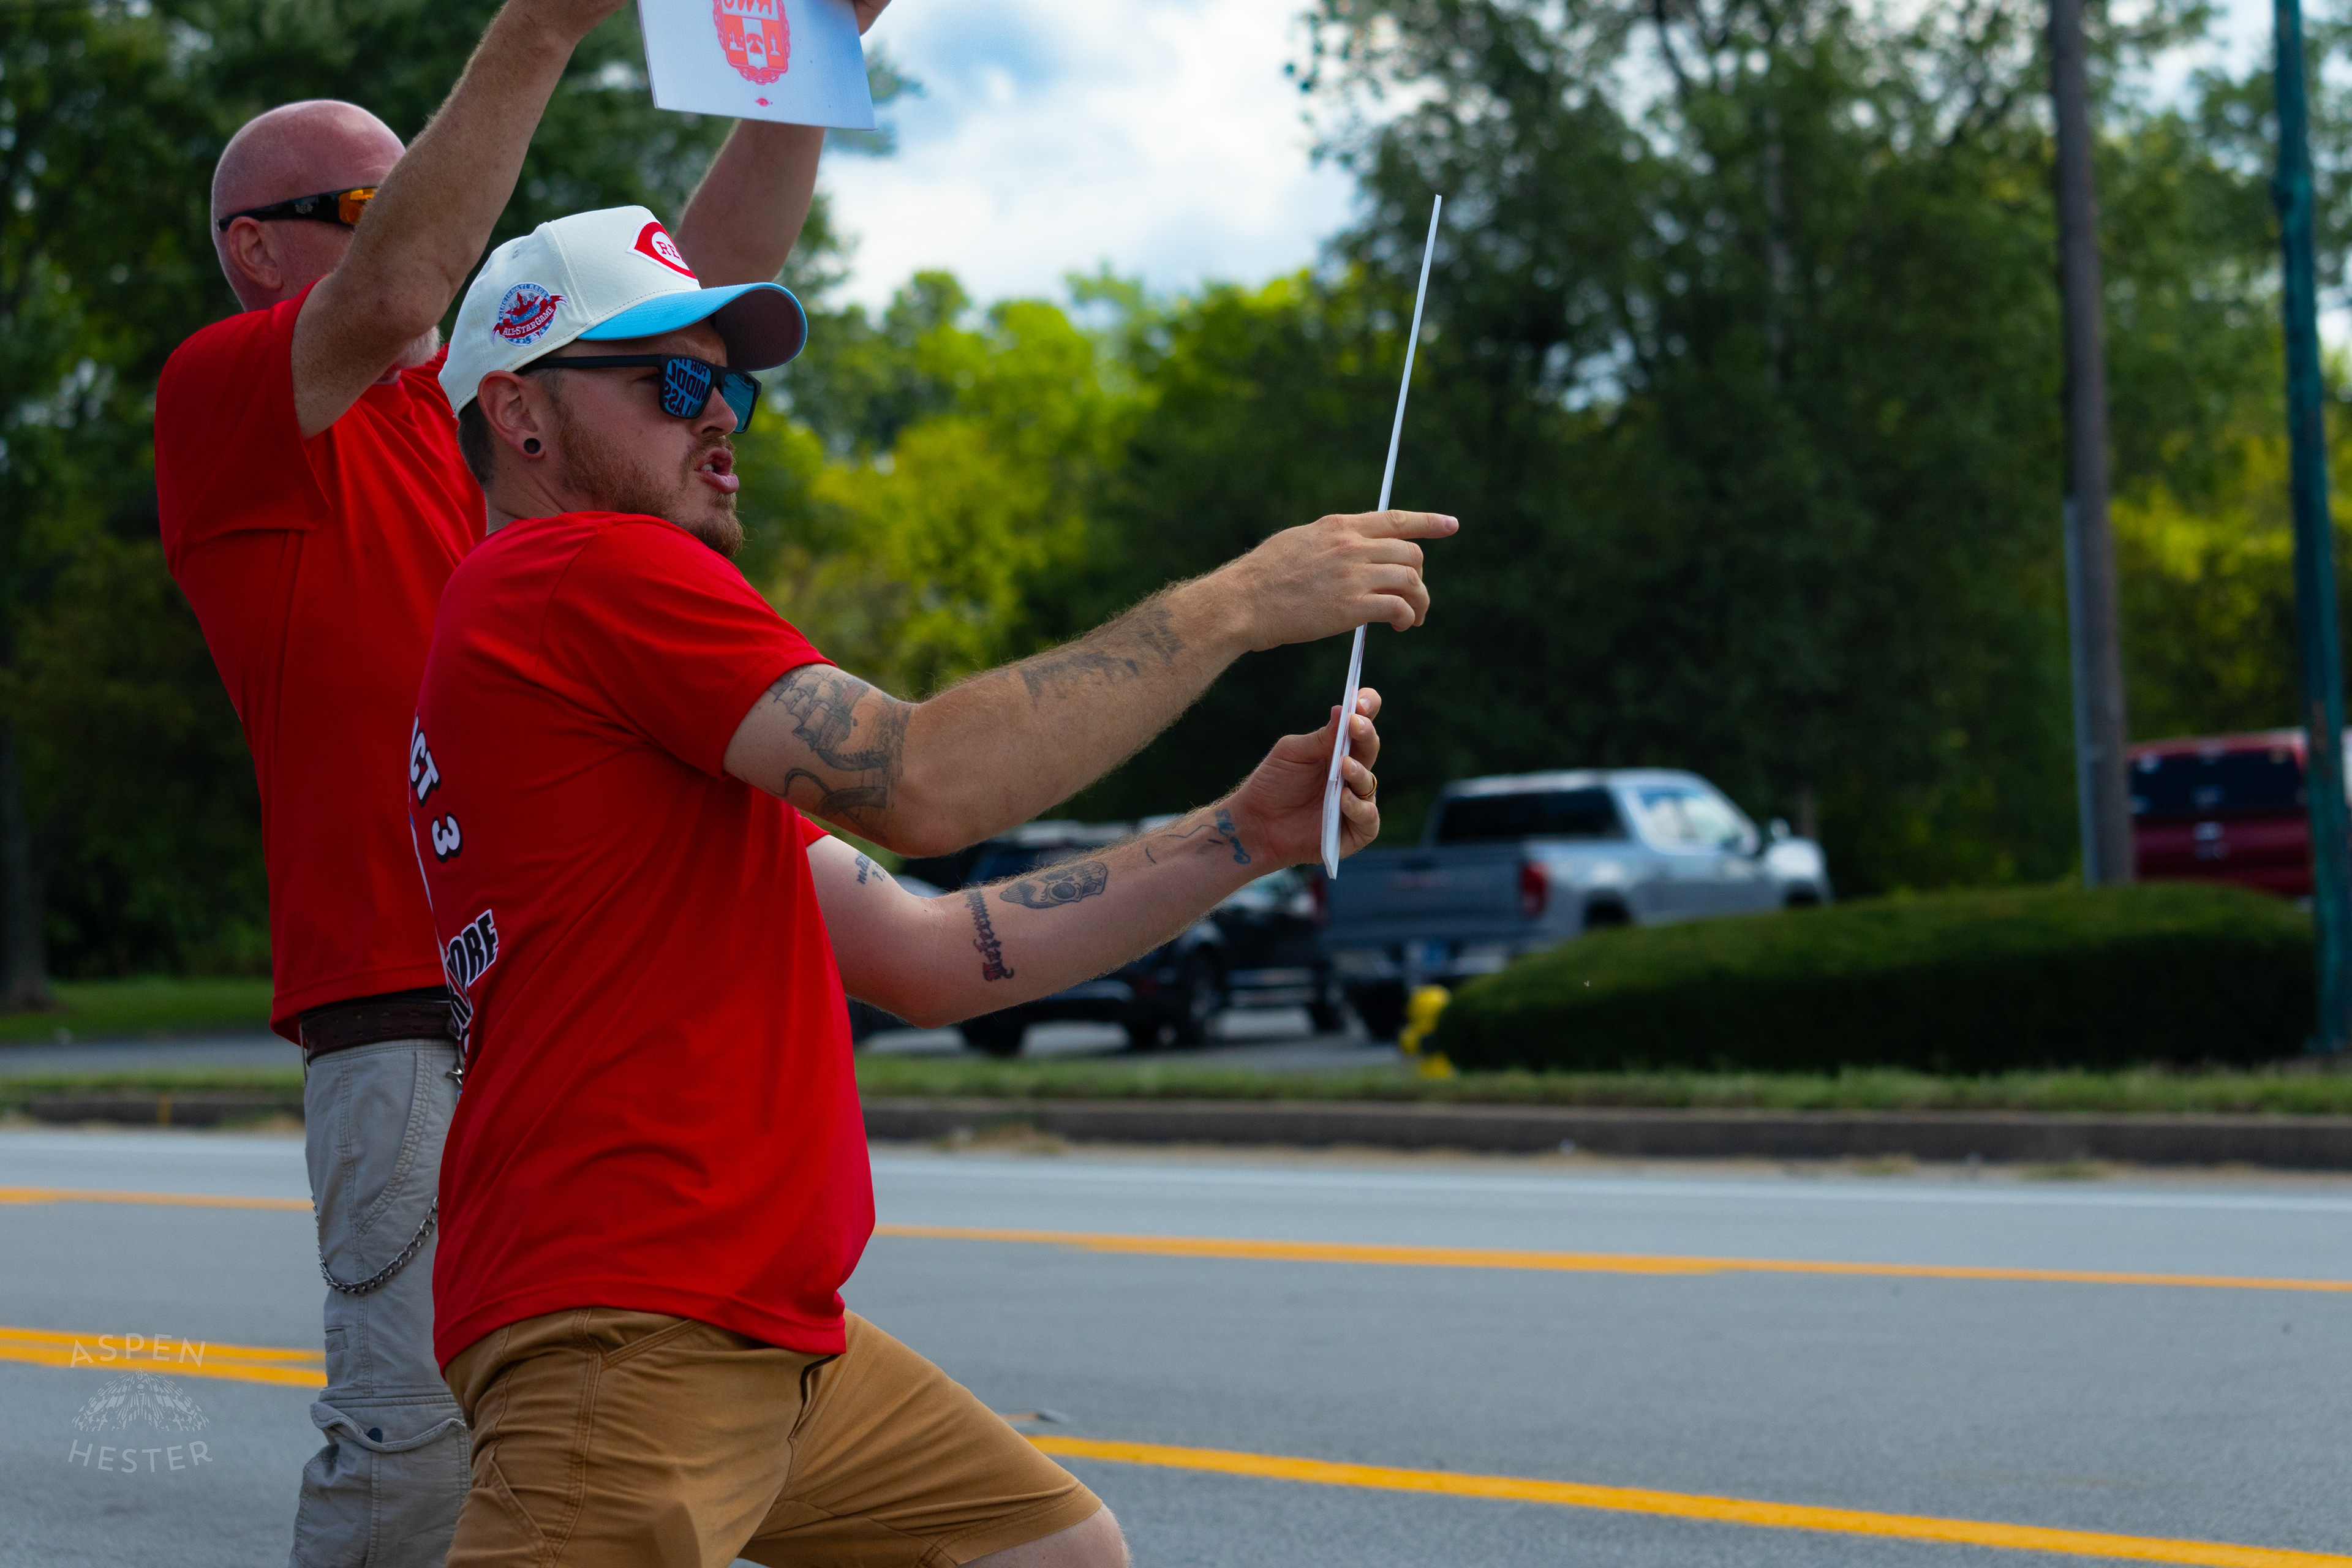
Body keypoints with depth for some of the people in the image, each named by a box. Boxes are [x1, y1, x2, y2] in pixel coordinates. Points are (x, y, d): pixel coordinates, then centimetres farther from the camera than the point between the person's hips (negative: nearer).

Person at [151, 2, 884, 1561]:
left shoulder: (488, 394, 20)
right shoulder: (226, 398, 0)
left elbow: (710, 269, 17)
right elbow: (393, 299, -20)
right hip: (409, 1009, -7)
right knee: (421, 1431, -15)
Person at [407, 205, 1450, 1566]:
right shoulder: (582, 573, -9)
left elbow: (930, 958, 19)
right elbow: (927, 782, -18)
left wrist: (1244, 837, 11)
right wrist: (1236, 604, -9)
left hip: (778, 1342, 11)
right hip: (628, 1338, -11)